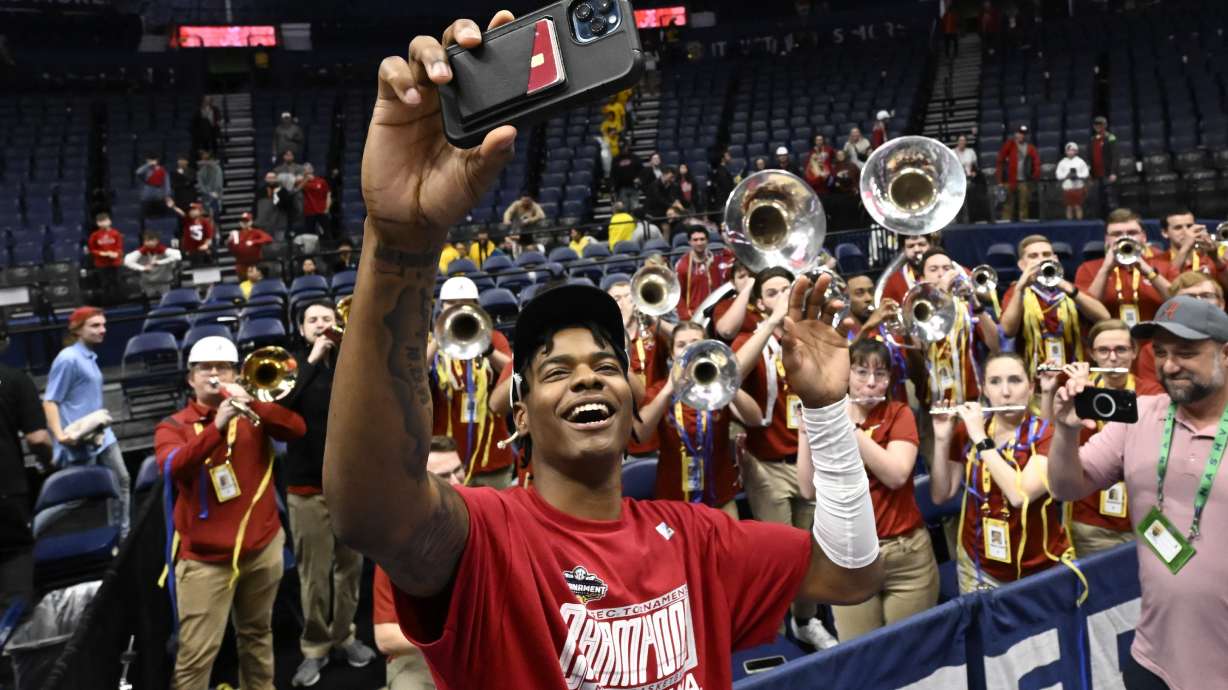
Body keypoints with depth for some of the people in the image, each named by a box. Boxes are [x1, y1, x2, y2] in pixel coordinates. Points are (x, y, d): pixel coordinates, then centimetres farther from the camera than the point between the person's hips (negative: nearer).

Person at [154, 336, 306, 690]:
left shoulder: (252, 414, 6)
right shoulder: (173, 426, -1)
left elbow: (296, 428, -12)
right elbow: (173, 468, -21)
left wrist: (251, 404, -26)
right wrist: (218, 426, -33)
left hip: (263, 547, 3)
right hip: (206, 557, -3)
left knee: (257, 634, 20)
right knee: (196, 654, -6)